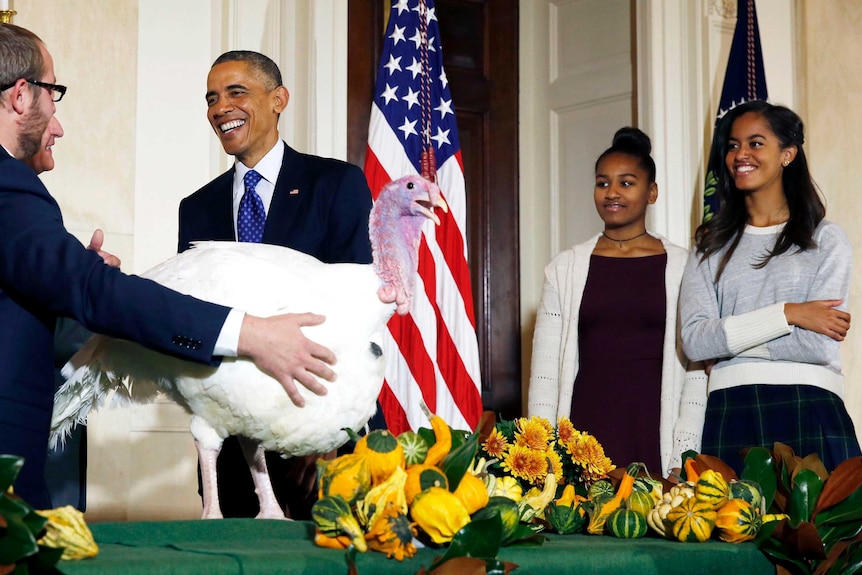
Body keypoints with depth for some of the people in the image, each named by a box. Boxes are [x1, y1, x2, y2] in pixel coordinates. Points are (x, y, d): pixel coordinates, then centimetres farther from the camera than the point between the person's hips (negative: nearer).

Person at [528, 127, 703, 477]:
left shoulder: (681, 267, 4)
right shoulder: (565, 268, 9)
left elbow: (695, 368, 2)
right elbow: (544, 372, 8)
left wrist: (684, 458, -5)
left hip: (653, 434, -1)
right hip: (583, 433, 1)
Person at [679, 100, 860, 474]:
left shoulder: (825, 240, 5)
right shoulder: (712, 246, 12)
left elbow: (820, 345, -8)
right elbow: (694, 341, -3)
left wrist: (730, 336, -4)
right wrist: (785, 315, -10)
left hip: (809, 414, -2)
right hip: (730, 415, 2)